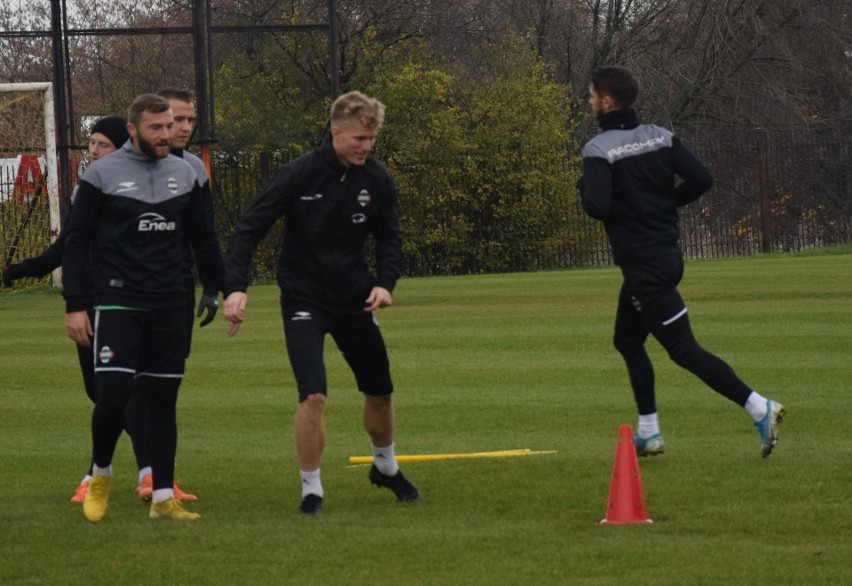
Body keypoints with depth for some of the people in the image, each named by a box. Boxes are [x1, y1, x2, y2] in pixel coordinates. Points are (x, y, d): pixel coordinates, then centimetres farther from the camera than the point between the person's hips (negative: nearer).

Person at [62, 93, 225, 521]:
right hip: (118, 304, -4)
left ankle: (163, 498, 6)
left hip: (169, 307, 4)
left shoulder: (183, 174, 9)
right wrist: (73, 306, -8)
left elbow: (203, 239, 19)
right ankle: (101, 474, 12)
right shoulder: (102, 175, -4)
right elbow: (76, 243, -2)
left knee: (163, 400, 3)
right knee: (113, 394, -14)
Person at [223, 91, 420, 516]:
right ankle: (311, 490, -2)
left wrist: (385, 282, -8)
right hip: (304, 301, -4)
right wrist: (236, 287, -26)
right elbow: (249, 230, -13)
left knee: (380, 392, 14)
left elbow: (389, 237, 10)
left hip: (355, 301, 4)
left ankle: (385, 468, 43)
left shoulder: (377, 180, -5)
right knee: (313, 396, -19)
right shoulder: (298, 176, -17)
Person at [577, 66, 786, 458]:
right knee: (628, 341, 22)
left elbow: (597, 207, -25)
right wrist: (665, 202, 12)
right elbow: (701, 180, -3)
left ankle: (759, 407, -18)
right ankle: (648, 433, 22)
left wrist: (584, 188, -3)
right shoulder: (661, 138, 5)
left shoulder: (599, 150, -15)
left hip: (642, 265, -9)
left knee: (683, 349, -8)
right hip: (668, 255, 9)